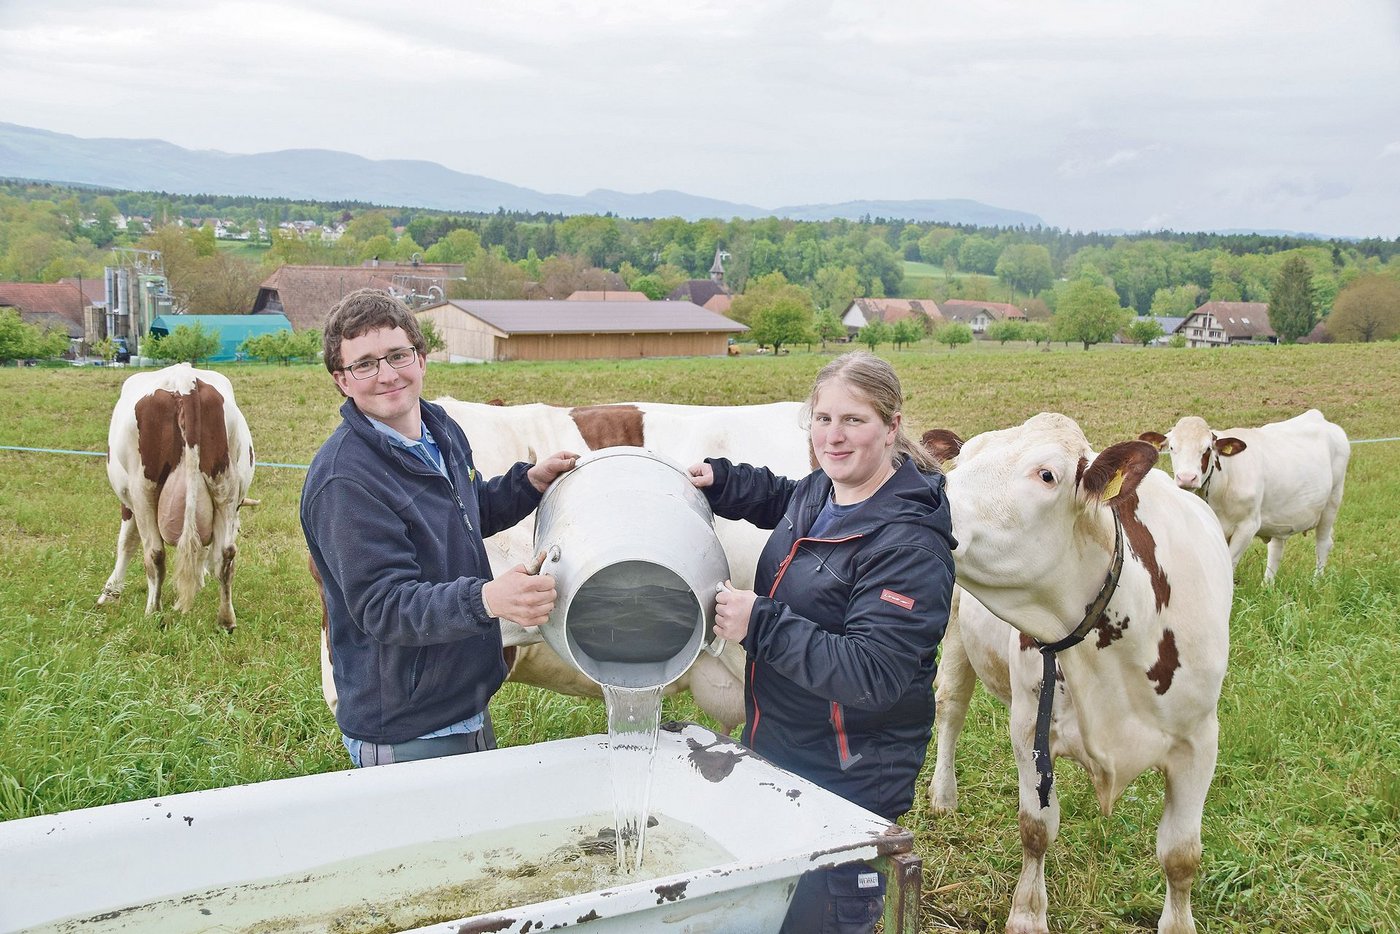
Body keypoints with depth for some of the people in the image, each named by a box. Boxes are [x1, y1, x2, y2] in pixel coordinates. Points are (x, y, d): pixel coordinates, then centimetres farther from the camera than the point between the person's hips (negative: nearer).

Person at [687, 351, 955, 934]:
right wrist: (717, 482, 10)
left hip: (850, 788, -9)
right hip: (779, 755, 9)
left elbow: (872, 673, -31)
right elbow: (781, 499, 27)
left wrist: (761, 625, -31)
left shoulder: (909, 543, -24)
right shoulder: (819, 491, 1)